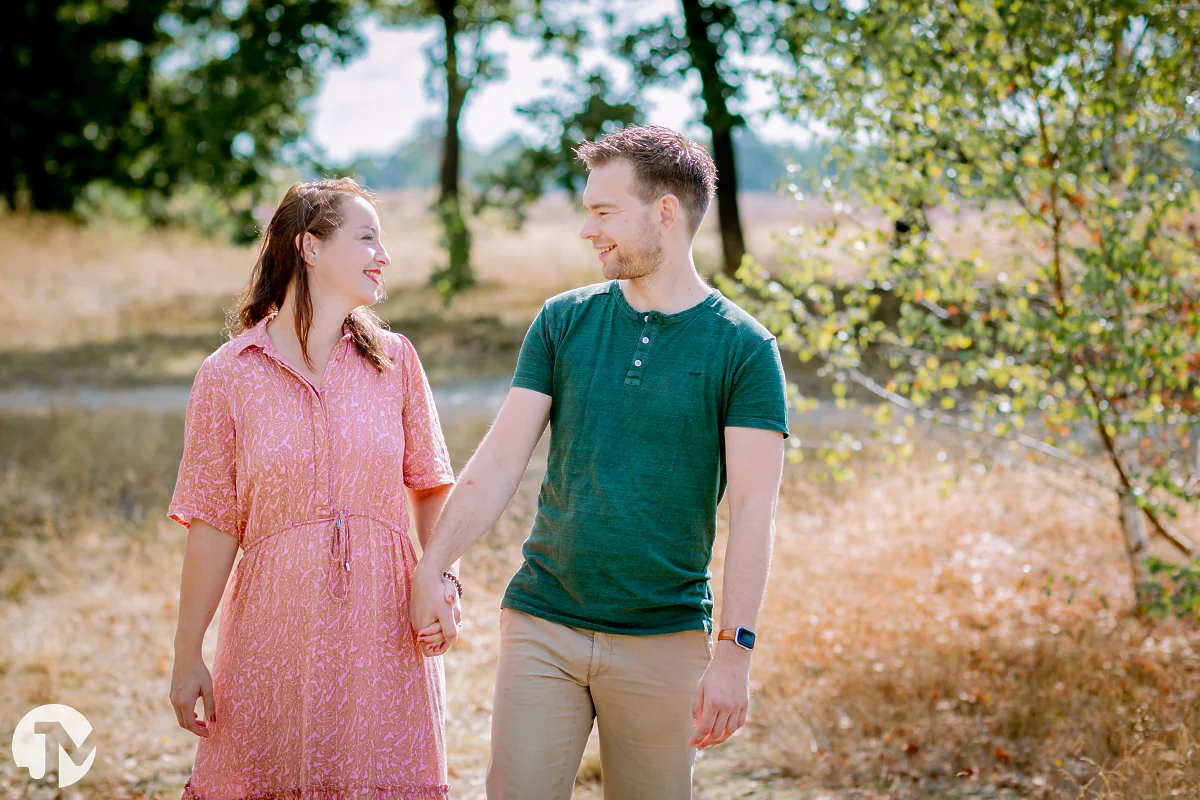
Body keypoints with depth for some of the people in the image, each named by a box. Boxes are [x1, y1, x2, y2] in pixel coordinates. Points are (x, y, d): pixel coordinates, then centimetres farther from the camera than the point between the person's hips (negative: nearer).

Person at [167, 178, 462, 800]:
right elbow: (213, 524, -1)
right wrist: (187, 656, -2)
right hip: (276, 626, -2)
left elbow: (429, 485, 10)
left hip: (382, 626, 2)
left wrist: (443, 575, -7)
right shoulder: (228, 375, -1)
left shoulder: (394, 359, 7)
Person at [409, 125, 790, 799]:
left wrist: (735, 651, -15)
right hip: (541, 624, 2)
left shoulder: (745, 349, -4)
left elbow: (753, 508, -9)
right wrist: (432, 567, -7)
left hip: (666, 640, -2)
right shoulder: (564, 321, 5)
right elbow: (501, 460, 3)